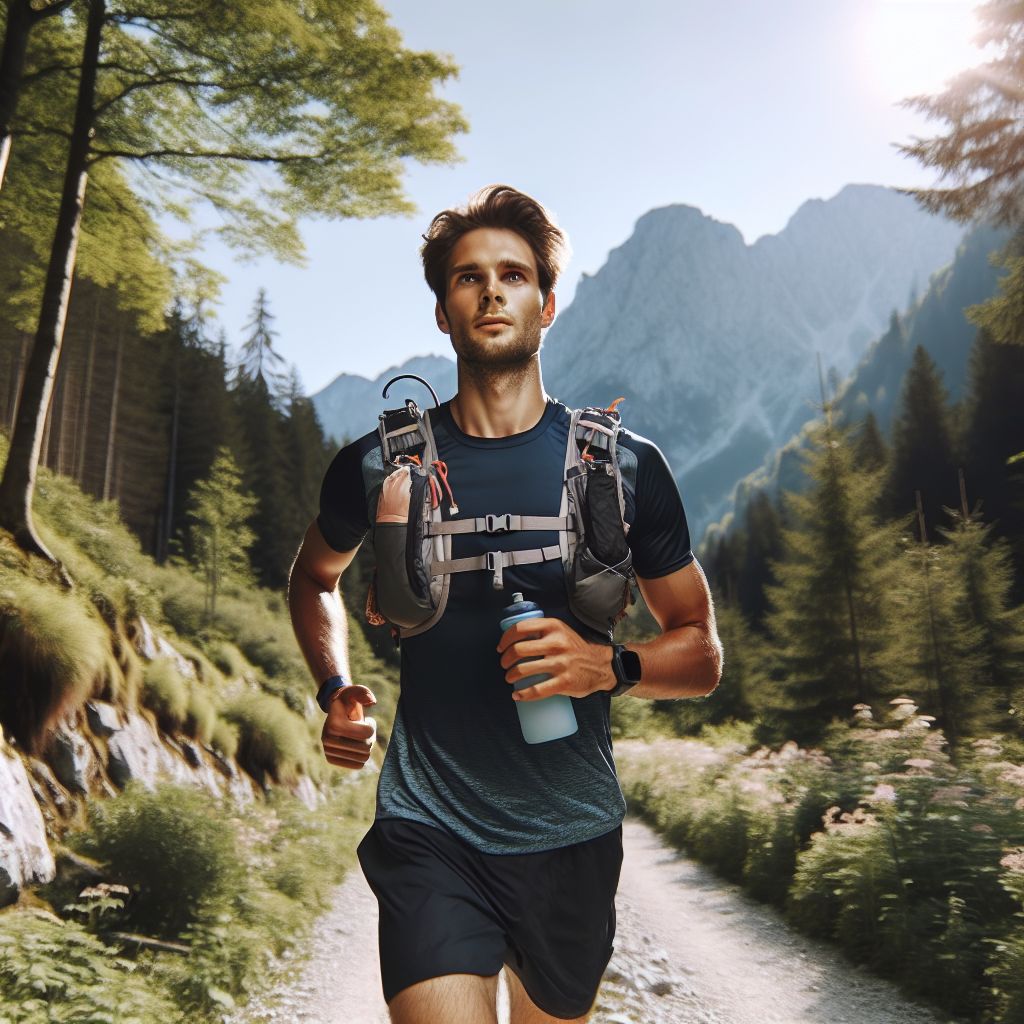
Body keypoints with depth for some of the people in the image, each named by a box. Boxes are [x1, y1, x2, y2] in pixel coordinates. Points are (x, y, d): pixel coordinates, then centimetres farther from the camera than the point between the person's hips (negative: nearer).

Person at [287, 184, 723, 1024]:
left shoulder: (624, 466, -5)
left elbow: (702, 655, 2)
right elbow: (315, 578, 18)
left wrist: (606, 665, -18)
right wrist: (336, 692, 1)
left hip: (572, 836, 2)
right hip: (430, 833, -1)